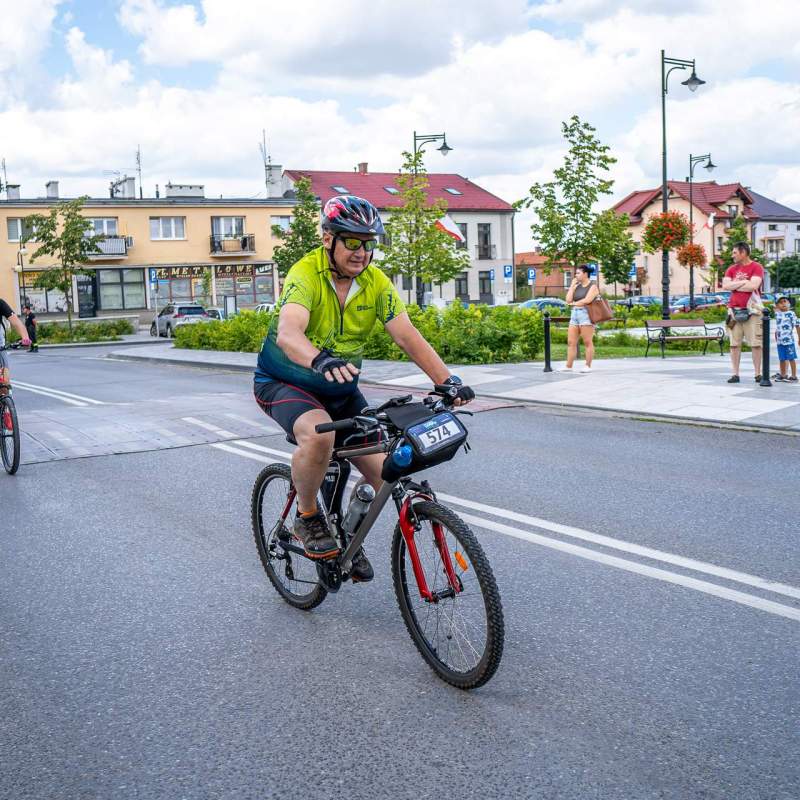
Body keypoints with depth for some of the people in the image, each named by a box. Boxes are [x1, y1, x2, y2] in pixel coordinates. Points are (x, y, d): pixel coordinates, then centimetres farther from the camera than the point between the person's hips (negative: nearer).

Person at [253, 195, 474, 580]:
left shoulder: (377, 283, -9)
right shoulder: (305, 274, -24)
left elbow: (407, 336, -17)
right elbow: (288, 333, -42)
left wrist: (447, 380, -31)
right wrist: (320, 361, -63)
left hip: (340, 389, 5)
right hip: (284, 383, -5)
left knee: (383, 474, -6)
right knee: (319, 434, -37)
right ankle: (307, 518, -9)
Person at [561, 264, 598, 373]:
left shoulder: (593, 286, -2)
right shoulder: (577, 286, 18)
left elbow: (587, 300, -15)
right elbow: (568, 300, 8)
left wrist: (574, 303, -1)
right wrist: (572, 286, 7)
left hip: (586, 314, -7)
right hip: (574, 314, 7)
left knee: (587, 342, -5)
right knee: (571, 342, 2)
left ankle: (588, 366, -2)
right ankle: (569, 366, 4)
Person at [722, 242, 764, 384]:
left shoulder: (756, 267, -2)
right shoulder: (731, 269, 13)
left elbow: (753, 285, -16)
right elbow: (725, 285, 0)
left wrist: (734, 285, -4)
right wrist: (743, 282, -7)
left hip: (751, 311, -4)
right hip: (734, 311, 4)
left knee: (756, 344, -2)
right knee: (734, 344, 3)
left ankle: (758, 374, 4)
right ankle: (735, 374, 6)